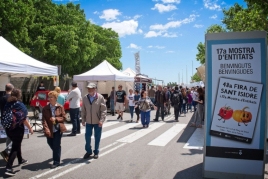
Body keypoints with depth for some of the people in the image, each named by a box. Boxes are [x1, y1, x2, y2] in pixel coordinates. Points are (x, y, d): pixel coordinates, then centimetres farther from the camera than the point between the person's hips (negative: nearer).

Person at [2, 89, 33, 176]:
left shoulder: (7, 104, 1)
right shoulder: (20, 105, -14)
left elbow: (4, 116, 3)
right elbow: (24, 119, -15)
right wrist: (30, 128, -6)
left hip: (8, 129, 6)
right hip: (17, 129, -6)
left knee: (16, 144, 25)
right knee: (15, 147, 1)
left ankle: (20, 160, 45)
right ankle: (8, 168, -8)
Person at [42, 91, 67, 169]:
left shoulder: (60, 107, -5)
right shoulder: (45, 108, -2)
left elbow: (63, 117, -3)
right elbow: (44, 120, -8)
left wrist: (56, 119, -20)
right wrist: (46, 129, -21)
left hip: (58, 129, -3)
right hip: (49, 130, 3)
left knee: (56, 145, -1)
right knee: (50, 143, 18)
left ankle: (56, 161, 12)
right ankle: (56, 154, 49)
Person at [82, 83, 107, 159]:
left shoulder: (100, 97, -10)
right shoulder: (85, 98, 0)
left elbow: (104, 110, -10)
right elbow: (83, 110, 8)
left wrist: (101, 120, -17)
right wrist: (83, 120, 6)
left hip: (97, 122, -3)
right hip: (88, 121, 3)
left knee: (97, 137, 9)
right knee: (87, 137, 7)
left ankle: (96, 152, 25)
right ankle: (88, 151, 26)